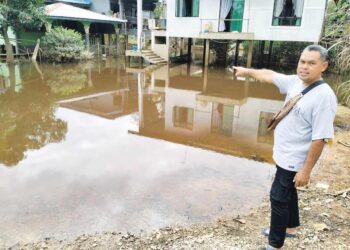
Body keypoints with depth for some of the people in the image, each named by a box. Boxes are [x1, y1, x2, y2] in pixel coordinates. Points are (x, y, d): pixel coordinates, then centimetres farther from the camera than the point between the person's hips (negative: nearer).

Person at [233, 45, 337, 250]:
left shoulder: (324, 96, -25)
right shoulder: (295, 82, -3)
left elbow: (320, 138, -26)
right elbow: (270, 75, 14)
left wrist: (306, 170, -23)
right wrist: (247, 71, 26)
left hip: (294, 160, -8)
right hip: (284, 155, 8)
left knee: (278, 198, 3)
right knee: (287, 192, 24)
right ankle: (291, 227, 48)